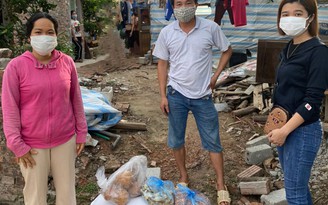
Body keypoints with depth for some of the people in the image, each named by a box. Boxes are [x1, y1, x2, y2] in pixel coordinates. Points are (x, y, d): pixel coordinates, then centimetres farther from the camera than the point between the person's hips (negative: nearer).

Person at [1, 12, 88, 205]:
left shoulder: (67, 62, -3)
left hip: (65, 140, 2)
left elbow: (76, 100, 5)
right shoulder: (16, 66, -11)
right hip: (33, 144, -2)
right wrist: (17, 144, -8)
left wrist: (81, 133, 6)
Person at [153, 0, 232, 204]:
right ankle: (184, 178, 32)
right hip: (176, 94, 1)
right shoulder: (166, 33, -3)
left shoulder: (210, 28, -7)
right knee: (176, 139, 11)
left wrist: (216, 76, -1)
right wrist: (163, 95, -1)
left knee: (212, 140, 6)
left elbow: (227, 50, 7)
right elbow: (162, 64, 3)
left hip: (202, 95, -1)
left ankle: (221, 185, 20)